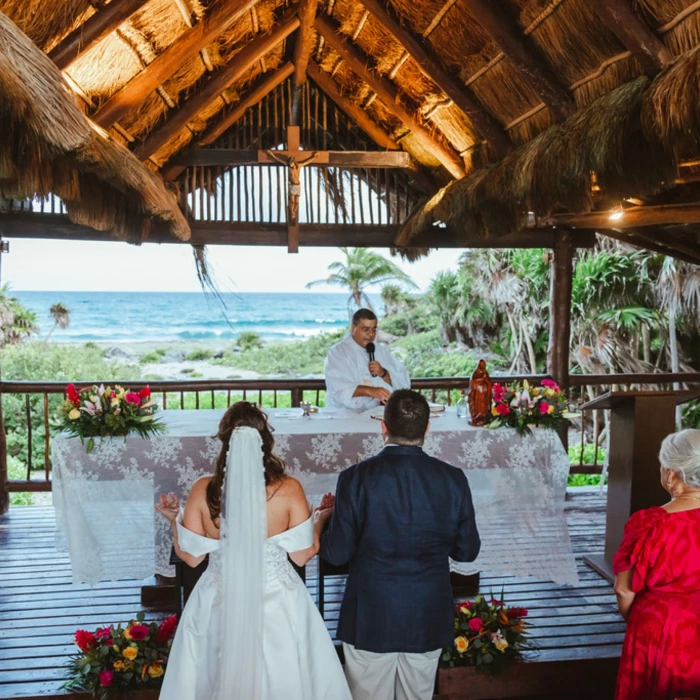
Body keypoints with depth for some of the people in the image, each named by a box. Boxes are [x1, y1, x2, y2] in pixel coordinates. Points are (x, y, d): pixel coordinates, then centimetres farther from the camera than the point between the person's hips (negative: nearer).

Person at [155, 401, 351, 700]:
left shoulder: (203, 491, -13)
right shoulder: (288, 489, -16)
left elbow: (191, 556, -4)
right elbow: (302, 555, -9)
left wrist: (175, 519, 11)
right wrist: (320, 518, 6)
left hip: (219, 605, 1)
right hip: (277, 603, -1)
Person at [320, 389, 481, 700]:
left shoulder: (356, 477, -16)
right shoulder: (453, 479, -10)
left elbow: (336, 553, -11)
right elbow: (467, 551, -1)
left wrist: (324, 518, 8)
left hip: (370, 619, -2)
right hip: (429, 619, 2)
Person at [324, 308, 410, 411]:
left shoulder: (381, 351, 16)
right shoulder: (337, 352, -1)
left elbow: (404, 384, 13)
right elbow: (338, 387, -19)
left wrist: (383, 373, -5)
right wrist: (369, 390, -32)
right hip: (345, 413, -3)